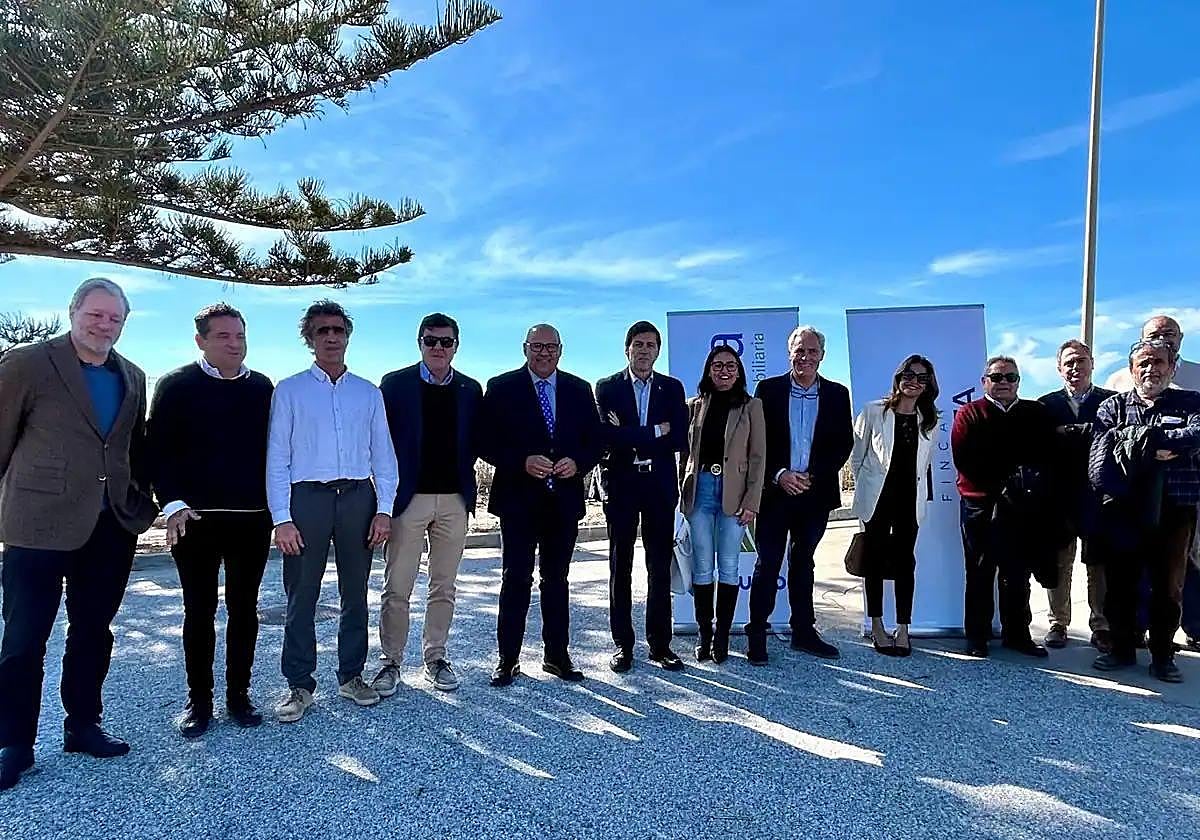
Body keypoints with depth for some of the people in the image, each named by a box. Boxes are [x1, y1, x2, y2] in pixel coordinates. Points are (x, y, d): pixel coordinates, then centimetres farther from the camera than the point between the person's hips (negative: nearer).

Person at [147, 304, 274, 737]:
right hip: (195, 518, -2)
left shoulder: (263, 387, 7)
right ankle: (198, 700, 21)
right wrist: (173, 503, -12)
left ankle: (238, 694, 23)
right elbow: (158, 448, -3)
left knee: (244, 608, 10)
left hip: (253, 518, 2)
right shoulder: (176, 385, 0)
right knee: (199, 609, 8)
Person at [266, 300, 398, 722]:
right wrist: (282, 518, -7)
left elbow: (383, 455, 10)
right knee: (301, 596, 0)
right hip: (307, 497, -2)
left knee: (355, 593, 9)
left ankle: (351, 676, 22)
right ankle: (299, 685, 12)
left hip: (358, 497, 2)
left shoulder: (369, 393, 13)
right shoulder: (289, 391, 6)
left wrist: (384, 509, 0)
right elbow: (277, 458, 1)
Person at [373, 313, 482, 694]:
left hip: (454, 499, 3)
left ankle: (435, 657, 22)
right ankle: (391, 662, 15)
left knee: (444, 586, 10)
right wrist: (389, 491, -3)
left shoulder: (471, 389, 9)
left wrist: (464, 480, -2)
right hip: (408, 496, -2)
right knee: (397, 587, 2)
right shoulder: (395, 383, 2)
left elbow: (476, 442, 11)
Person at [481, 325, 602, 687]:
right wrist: (523, 462, -18)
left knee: (557, 578, 12)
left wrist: (577, 463, -11)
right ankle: (508, 659, 12)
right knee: (516, 578, 1)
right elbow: (488, 442, -4)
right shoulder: (501, 388, 1)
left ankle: (557, 655, 23)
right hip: (519, 497, -3)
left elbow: (595, 440, 9)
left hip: (564, 498, 3)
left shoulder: (580, 390, 9)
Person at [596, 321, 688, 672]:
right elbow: (605, 435, -12)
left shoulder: (672, 388, 8)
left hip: (660, 485, 2)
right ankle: (622, 644, 14)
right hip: (620, 484, -1)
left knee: (660, 567, 6)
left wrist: (630, 438, -10)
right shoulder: (607, 388, 3)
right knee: (620, 566, 5)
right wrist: (655, 432, -12)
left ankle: (660, 643, 16)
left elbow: (679, 439, -4)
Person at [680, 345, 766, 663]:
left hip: (733, 492, -1)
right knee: (702, 566, 4)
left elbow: (758, 456, 1)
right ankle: (704, 635, 12)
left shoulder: (751, 406, 4)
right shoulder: (695, 406, 10)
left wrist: (751, 502, -7)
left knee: (728, 566, 2)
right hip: (700, 489, 2)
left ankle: (722, 636, 10)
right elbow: (686, 450, 11)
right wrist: (683, 491, 1)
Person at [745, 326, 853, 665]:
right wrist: (779, 475, -15)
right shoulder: (769, 389, -1)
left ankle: (804, 631, 26)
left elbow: (844, 444, 3)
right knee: (768, 563, 0)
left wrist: (813, 477, -9)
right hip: (775, 490, -2)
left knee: (803, 562, 15)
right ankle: (756, 636, 8)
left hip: (816, 493, 3)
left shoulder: (837, 394, 5)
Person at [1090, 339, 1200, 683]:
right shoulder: (1113, 407, 7)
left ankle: (1162, 656, 22)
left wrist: (1147, 438, -19)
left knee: (1169, 586, 9)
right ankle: (1122, 649, 22)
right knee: (1120, 584, 8)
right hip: (1123, 513, 0)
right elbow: (1099, 465, -6)